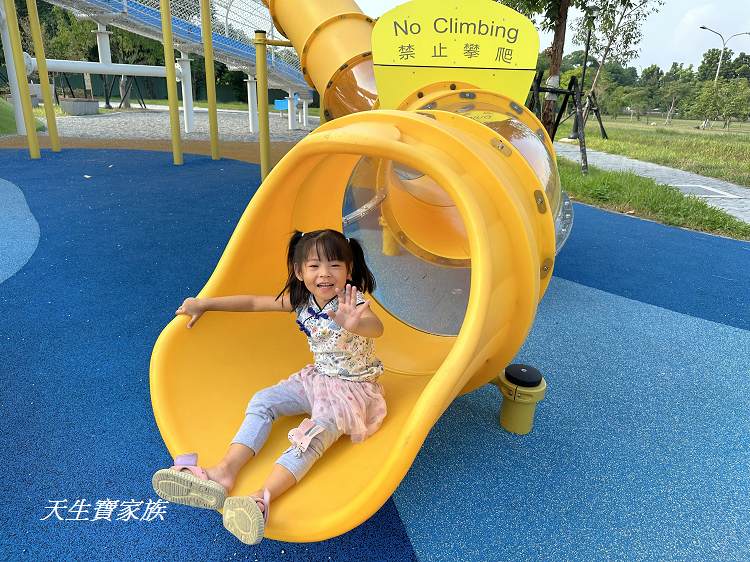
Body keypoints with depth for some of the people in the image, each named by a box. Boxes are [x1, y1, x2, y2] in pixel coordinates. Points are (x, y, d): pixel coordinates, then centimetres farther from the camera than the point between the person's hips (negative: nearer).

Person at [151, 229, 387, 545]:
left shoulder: (353, 302, -25)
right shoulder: (301, 300, -5)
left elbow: (376, 328, -48)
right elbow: (253, 303, 2)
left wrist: (355, 324, -72)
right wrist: (204, 304, 2)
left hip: (354, 387, -7)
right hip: (318, 378, 7)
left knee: (317, 430, -30)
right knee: (262, 401, -6)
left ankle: (263, 498, -40)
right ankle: (225, 471, -16)